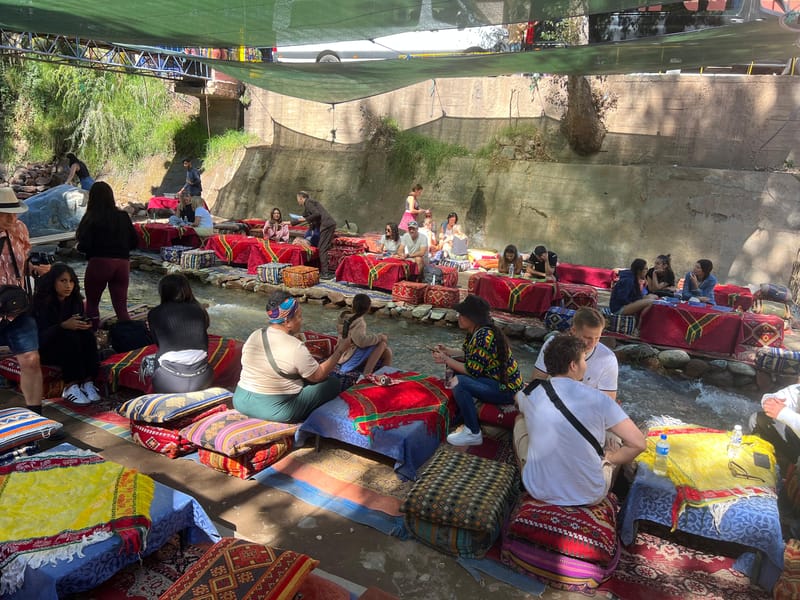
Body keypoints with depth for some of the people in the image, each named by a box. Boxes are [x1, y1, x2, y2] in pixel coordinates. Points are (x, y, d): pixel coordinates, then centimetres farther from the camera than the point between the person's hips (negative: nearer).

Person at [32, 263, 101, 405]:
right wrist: (63, 326, -38)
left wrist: (84, 325, -22)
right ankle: (70, 387, -33)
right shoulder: (41, 302, -14)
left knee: (88, 334, -25)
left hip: (70, 346, 5)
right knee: (70, 337, -32)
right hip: (44, 348, -4)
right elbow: (40, 336, -21)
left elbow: (81, 324, 3)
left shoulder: (75, 299, 1)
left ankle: (88, 383, -28)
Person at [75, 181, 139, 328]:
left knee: (92, 303, 15)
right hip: (123, 263, 4)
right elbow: (134, 242, 10)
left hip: (100, 262, -3)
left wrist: (78, 247, 10)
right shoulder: (123, 216, 6)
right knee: (121, 307, 6)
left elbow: (84, 246, -11)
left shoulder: (92, 219, -6)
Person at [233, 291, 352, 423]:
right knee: (332, 382, 2)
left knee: (299, 375, 29)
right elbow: (318, 376, -7)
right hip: (275, 411, -7)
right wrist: (340, 351, 2)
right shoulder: (295, 347, -20)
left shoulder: (254, 335, 0)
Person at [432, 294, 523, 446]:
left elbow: (472, 371, -23)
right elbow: (469, 356, 16)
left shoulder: (484, 337, -26)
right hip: (493, 378, 10)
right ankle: (461, 414, 20)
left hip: (506, 389, -10)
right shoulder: (476, 331, 1)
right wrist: (447, 351, 5)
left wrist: (446, 360, -14)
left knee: (458, 382, -26)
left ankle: (474, 434, -10)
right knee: (454, 367, 11)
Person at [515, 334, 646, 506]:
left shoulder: (531, 396, -7)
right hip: (589, 497, -1)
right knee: (616, 436, 21)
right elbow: (638, 443, -15)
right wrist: (611, 459, 3)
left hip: (539, 493, 2)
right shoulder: (598, 399, -16)